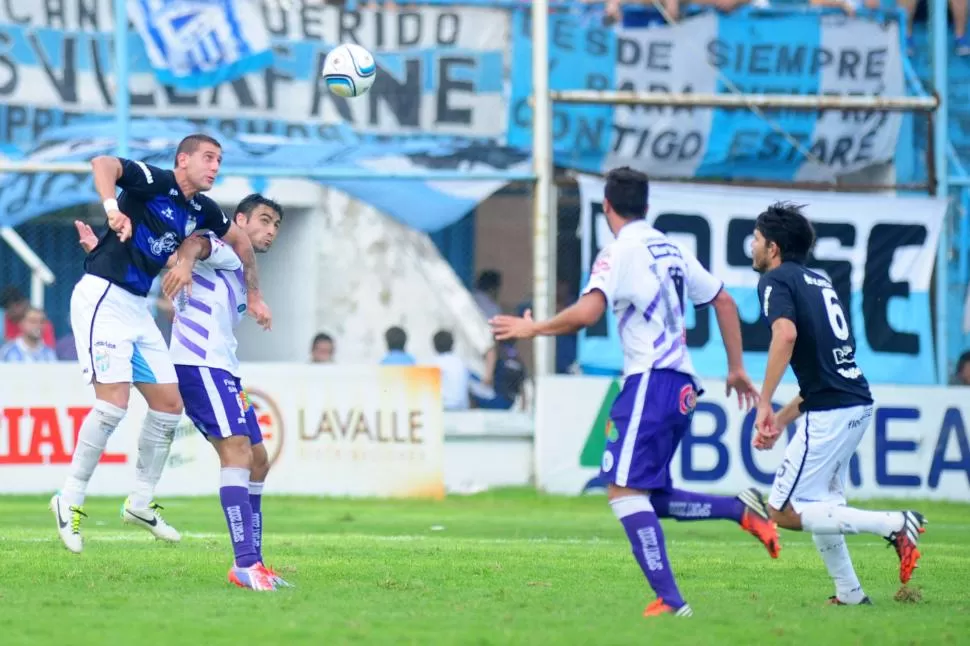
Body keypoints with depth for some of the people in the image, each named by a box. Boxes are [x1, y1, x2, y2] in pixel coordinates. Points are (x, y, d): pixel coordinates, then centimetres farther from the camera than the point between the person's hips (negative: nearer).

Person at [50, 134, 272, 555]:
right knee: (114, 401, -19)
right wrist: (112, 208, -45)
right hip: (101, 297, -9)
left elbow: (239, 239, 29)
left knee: (169, 404, 7)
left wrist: (253, 295, 31)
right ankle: (70, 500, -7)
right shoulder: (154, 182, -12)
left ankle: (140, 503, 19)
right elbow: (103, 164, -29)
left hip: (136, 308, 9)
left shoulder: (201, 211, 11)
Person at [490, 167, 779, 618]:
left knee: (625, 491, -13)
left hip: (650, 380, -9)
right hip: (682, 385, 9)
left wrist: (532, 329, -5)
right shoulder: (671, 250, 18)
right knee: (647, 498, 16)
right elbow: (723, 301, 23)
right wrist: (736, 369, 30)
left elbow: (587, 313, -20)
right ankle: (741, 510, 3)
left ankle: (670, 601, -22)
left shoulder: (620, 251, -7)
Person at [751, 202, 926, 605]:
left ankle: (892, 525, -12)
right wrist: (781, 420, 24)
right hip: (858, 404, 9)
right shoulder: (819, 281, 23)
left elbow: (786, 335, -24)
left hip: (830, 413, -9)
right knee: (820, 504, 22)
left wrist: (764, 404, -21)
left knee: (784, 512, -4)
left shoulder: (776, 280, -3)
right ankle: (850, 594, 21)